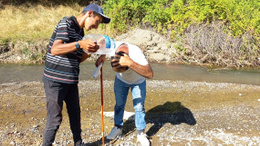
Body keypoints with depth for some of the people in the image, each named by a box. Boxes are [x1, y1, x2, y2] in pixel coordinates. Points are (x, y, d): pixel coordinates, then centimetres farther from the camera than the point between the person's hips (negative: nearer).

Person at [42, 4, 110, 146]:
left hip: (71, 80, 8)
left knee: (75, 113, 16)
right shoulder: (66, 23, -13)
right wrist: (80, 44, -39)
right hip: (55, 80, -8)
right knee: (55, 118, -1)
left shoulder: (80, 32, 14)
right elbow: (55, 50, -27)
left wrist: (89, 51, -1)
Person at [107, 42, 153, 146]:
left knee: (139, 107, -1)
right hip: (121, 80, 3)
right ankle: (117, 128, 32)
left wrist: (130, 63, -64)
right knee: (119, 104, 11)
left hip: (138, 81, -3)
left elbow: (150, 74, -56)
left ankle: (141, 134, 17)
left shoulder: (136, 53, -45)